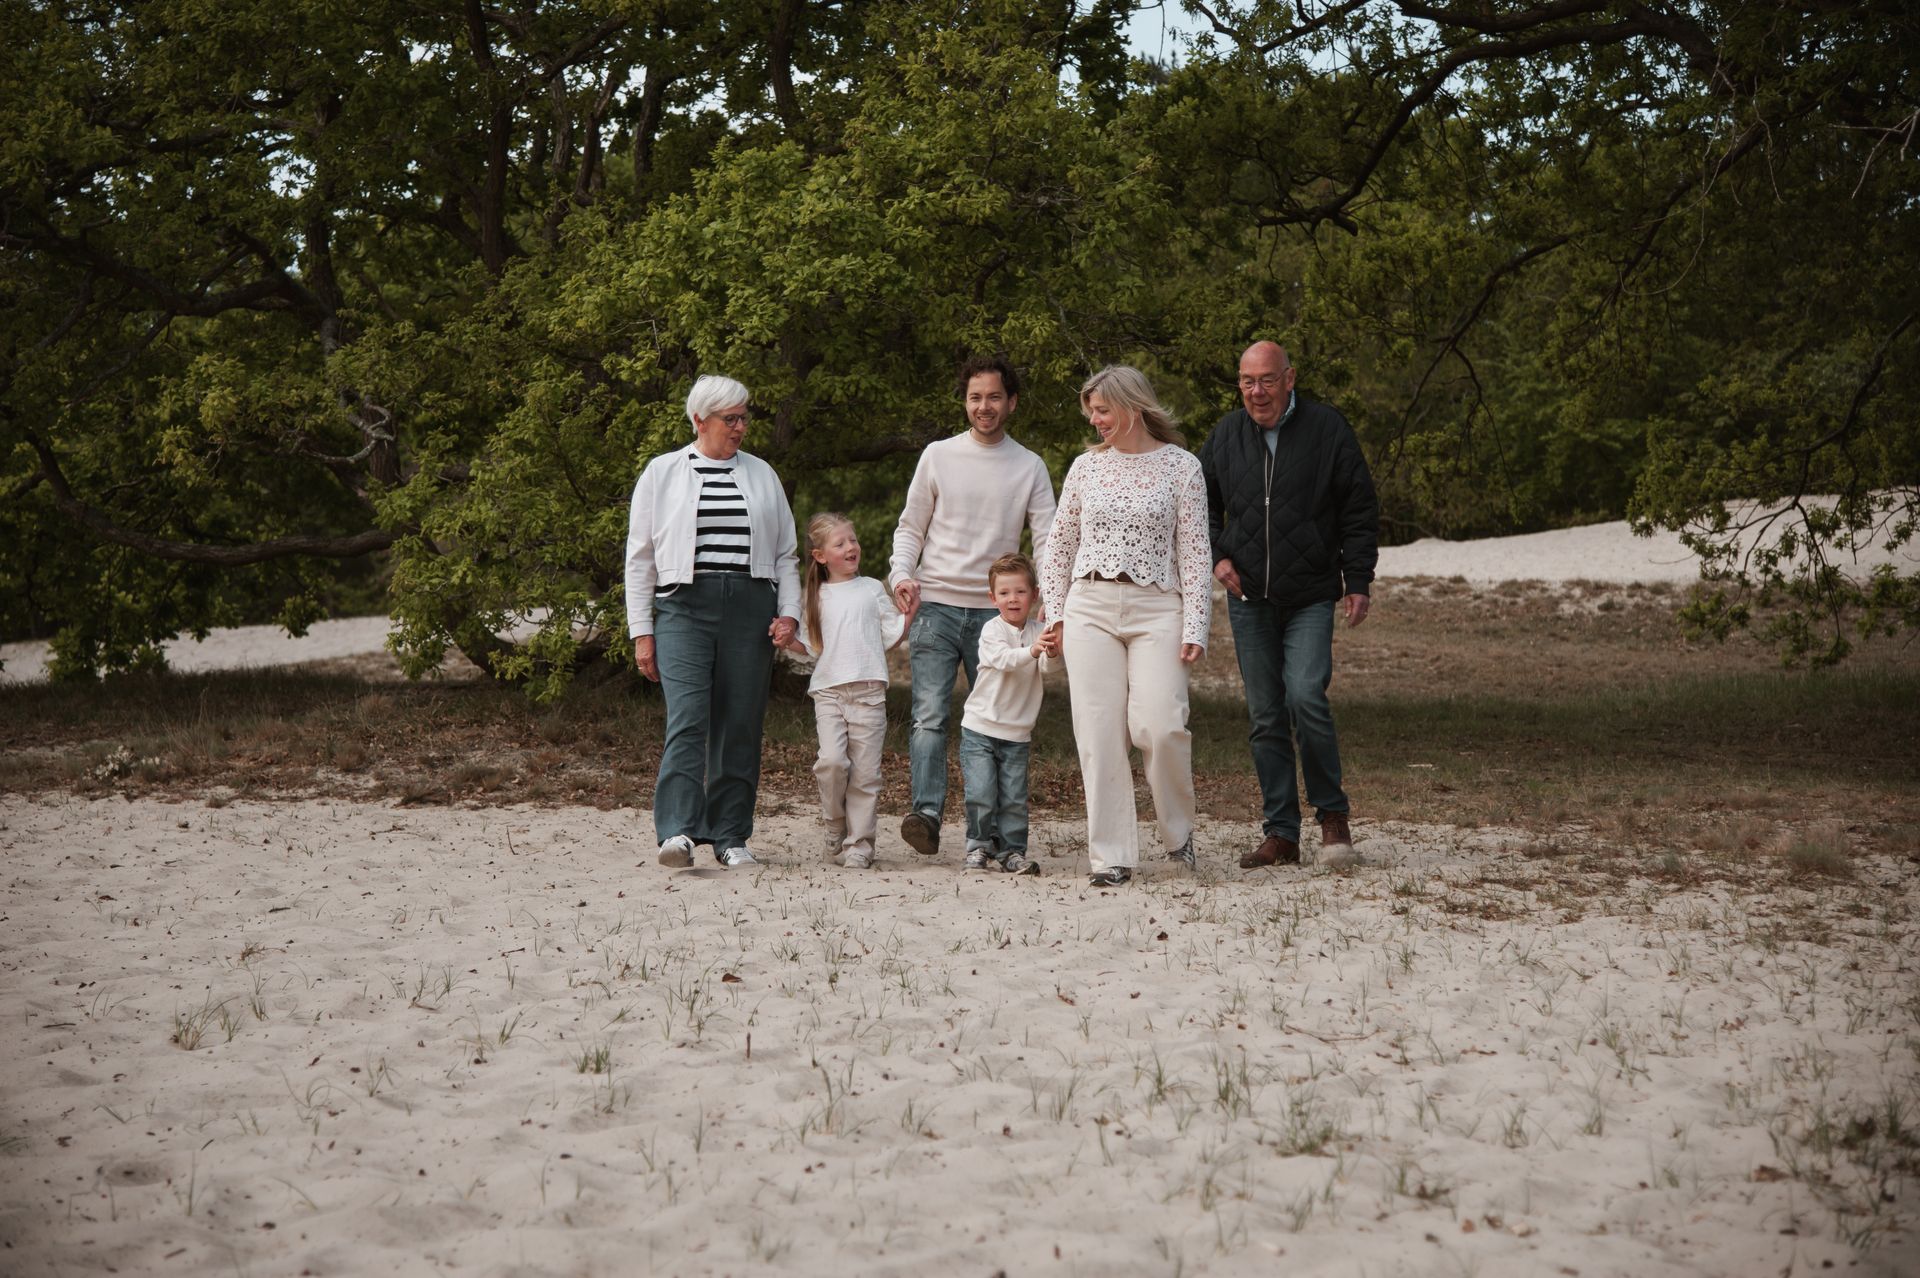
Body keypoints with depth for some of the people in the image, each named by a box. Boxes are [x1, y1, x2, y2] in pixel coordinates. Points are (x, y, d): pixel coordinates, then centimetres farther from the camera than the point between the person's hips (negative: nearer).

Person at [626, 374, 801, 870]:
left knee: (741, 725, 1)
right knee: (687, 719, -16)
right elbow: (640, 556, 10)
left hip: (751, 609, 2)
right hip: (684, 606, -2)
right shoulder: (662, 473, 10)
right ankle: (677, 830, -22)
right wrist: (641, 630, 3)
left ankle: (731, 836, 8)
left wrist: (788, 612, 5)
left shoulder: (762, 475, 17)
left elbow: (786, 553, 19)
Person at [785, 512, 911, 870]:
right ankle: (836, 825, 6)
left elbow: (892, 636, 11)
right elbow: (810, 647, 14)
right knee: (831, 761, -17)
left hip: (868, 689, 0)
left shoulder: (871, 589, 11)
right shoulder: (814, 596, 12)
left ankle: (859, 843, 5)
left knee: (865, 770, -3)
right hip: (828, 689, 0)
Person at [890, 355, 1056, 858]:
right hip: (936, 605, -1)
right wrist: (902, 574, -8)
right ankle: (926, 812, -23)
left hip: (995, 611, 1)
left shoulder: (1030, 467, 8)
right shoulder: (939, 456, 7)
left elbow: (1047, 540, 2)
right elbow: (910, 528, 11)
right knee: (930, 715, -14)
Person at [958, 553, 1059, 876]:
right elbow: (1005, 659, -26)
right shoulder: (992, 630, -8)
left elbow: (1046, 667, -16)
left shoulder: (1039, 631, 1)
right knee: (981, 794, -8)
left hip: (1017, 732, 3)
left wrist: (1051, 652, -40)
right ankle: (979, 844, 11)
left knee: (1014, 798, 2)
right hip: (980, 728, -3)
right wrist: (1032, 650, -46)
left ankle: (1011, 851, 14)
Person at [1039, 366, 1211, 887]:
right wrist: (1055, 611, 9)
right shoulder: (1086, 466, 11)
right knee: (1099, 732, -3)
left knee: (1159, 724, -16)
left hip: (1156, 609, -3)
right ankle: (1112, 857, 2)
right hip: (1089, 607, 3)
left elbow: (1194, 552, 0)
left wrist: (1195, 626, -7)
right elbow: (1059, 544, 17)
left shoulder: (1180, 466, 2)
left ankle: (1178, 831, 10)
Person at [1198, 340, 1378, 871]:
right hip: (1249, 599, 4)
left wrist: (1358, 582, -3)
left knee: (1305, 697, -19)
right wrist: (1216, 557, 3)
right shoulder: (1227, 434, 6)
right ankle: (1280, 834, 11)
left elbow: (1360, 510, 1)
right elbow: (1201, 504, 19)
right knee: (1265, 717, 4)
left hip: (1311, 599, -4)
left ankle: (1332, 813, 1)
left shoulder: (1327, 428, -3)